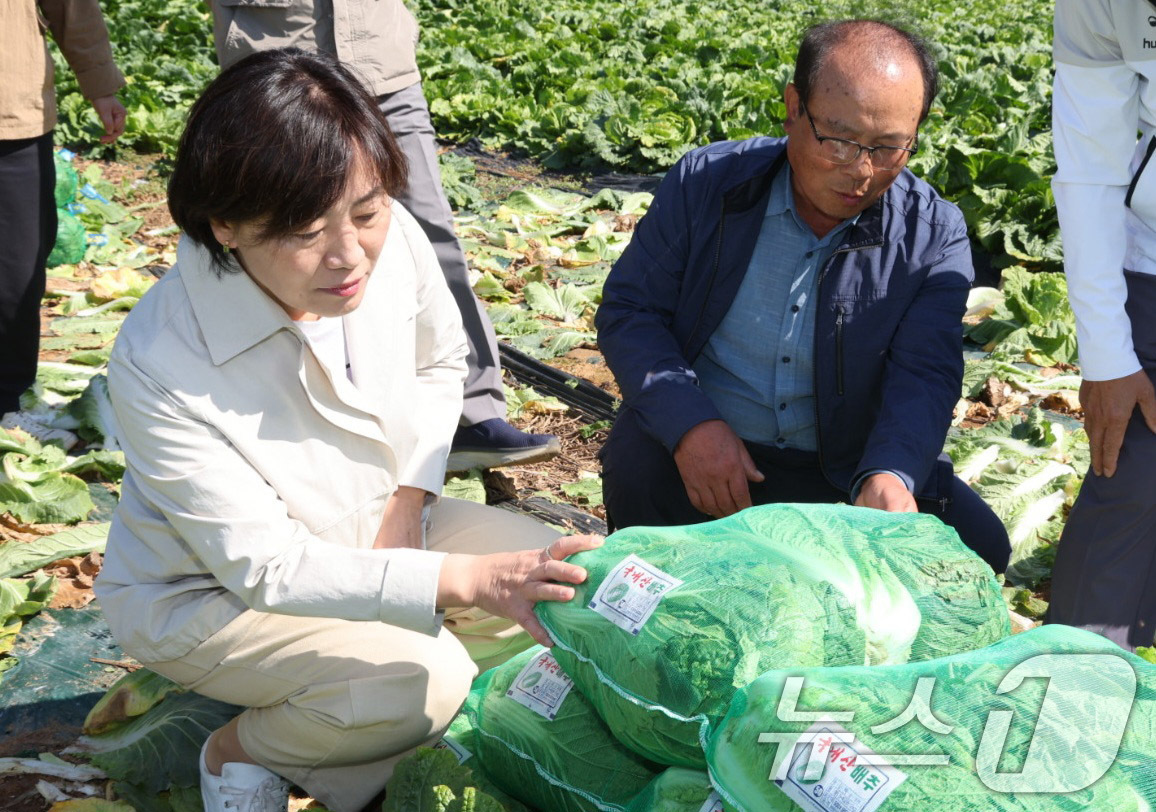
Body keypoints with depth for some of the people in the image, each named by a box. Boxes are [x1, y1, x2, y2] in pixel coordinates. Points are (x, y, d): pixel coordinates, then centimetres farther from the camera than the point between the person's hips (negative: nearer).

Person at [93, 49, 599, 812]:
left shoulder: (391, 239, -21)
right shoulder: (158, 367, -35)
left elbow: (440, 363, 4)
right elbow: (262, 566, -30)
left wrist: (409, 501, -8)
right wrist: (460, 580, -39)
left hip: (372, 526, 6)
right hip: (210, 591, -6)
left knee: (563, 583, -8)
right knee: (424, 683, -28)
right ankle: (241, 749, 1)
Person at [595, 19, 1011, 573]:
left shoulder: (935, 236, -6)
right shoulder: (707, 181, -5)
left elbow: (923, 379, -12)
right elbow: (628, 310, -5)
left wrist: (888, 475, -35)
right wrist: (689, 423, -23)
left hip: (845, 470, 1)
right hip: (698, 449, -1)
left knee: (977, 544, -18)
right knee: (635, 462, -32)